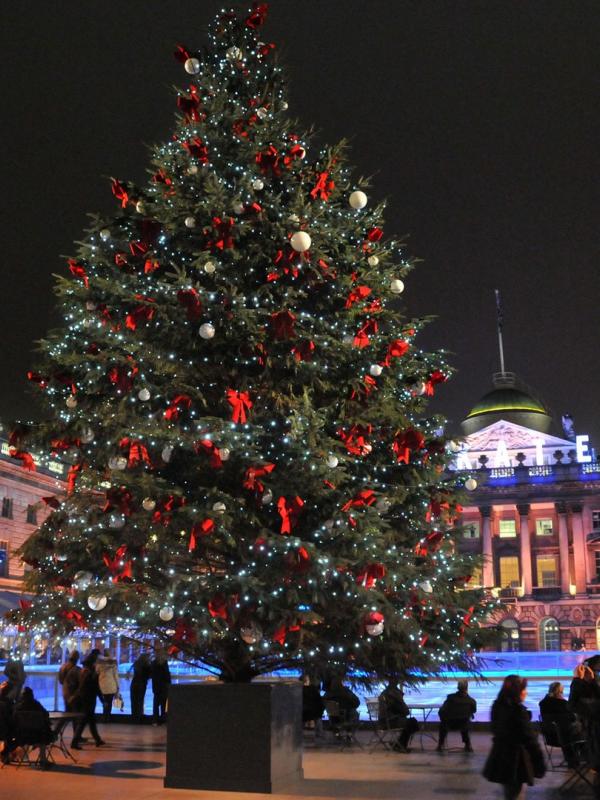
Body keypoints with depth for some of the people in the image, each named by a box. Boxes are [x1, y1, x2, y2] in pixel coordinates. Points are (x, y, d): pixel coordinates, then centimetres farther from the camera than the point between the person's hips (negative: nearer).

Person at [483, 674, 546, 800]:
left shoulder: (497, 706, 4)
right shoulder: (518, 710, -20)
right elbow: (529, 738, -19)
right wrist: (539, 762, -13)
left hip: (500, 756, 8)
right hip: (515, 759, -8)